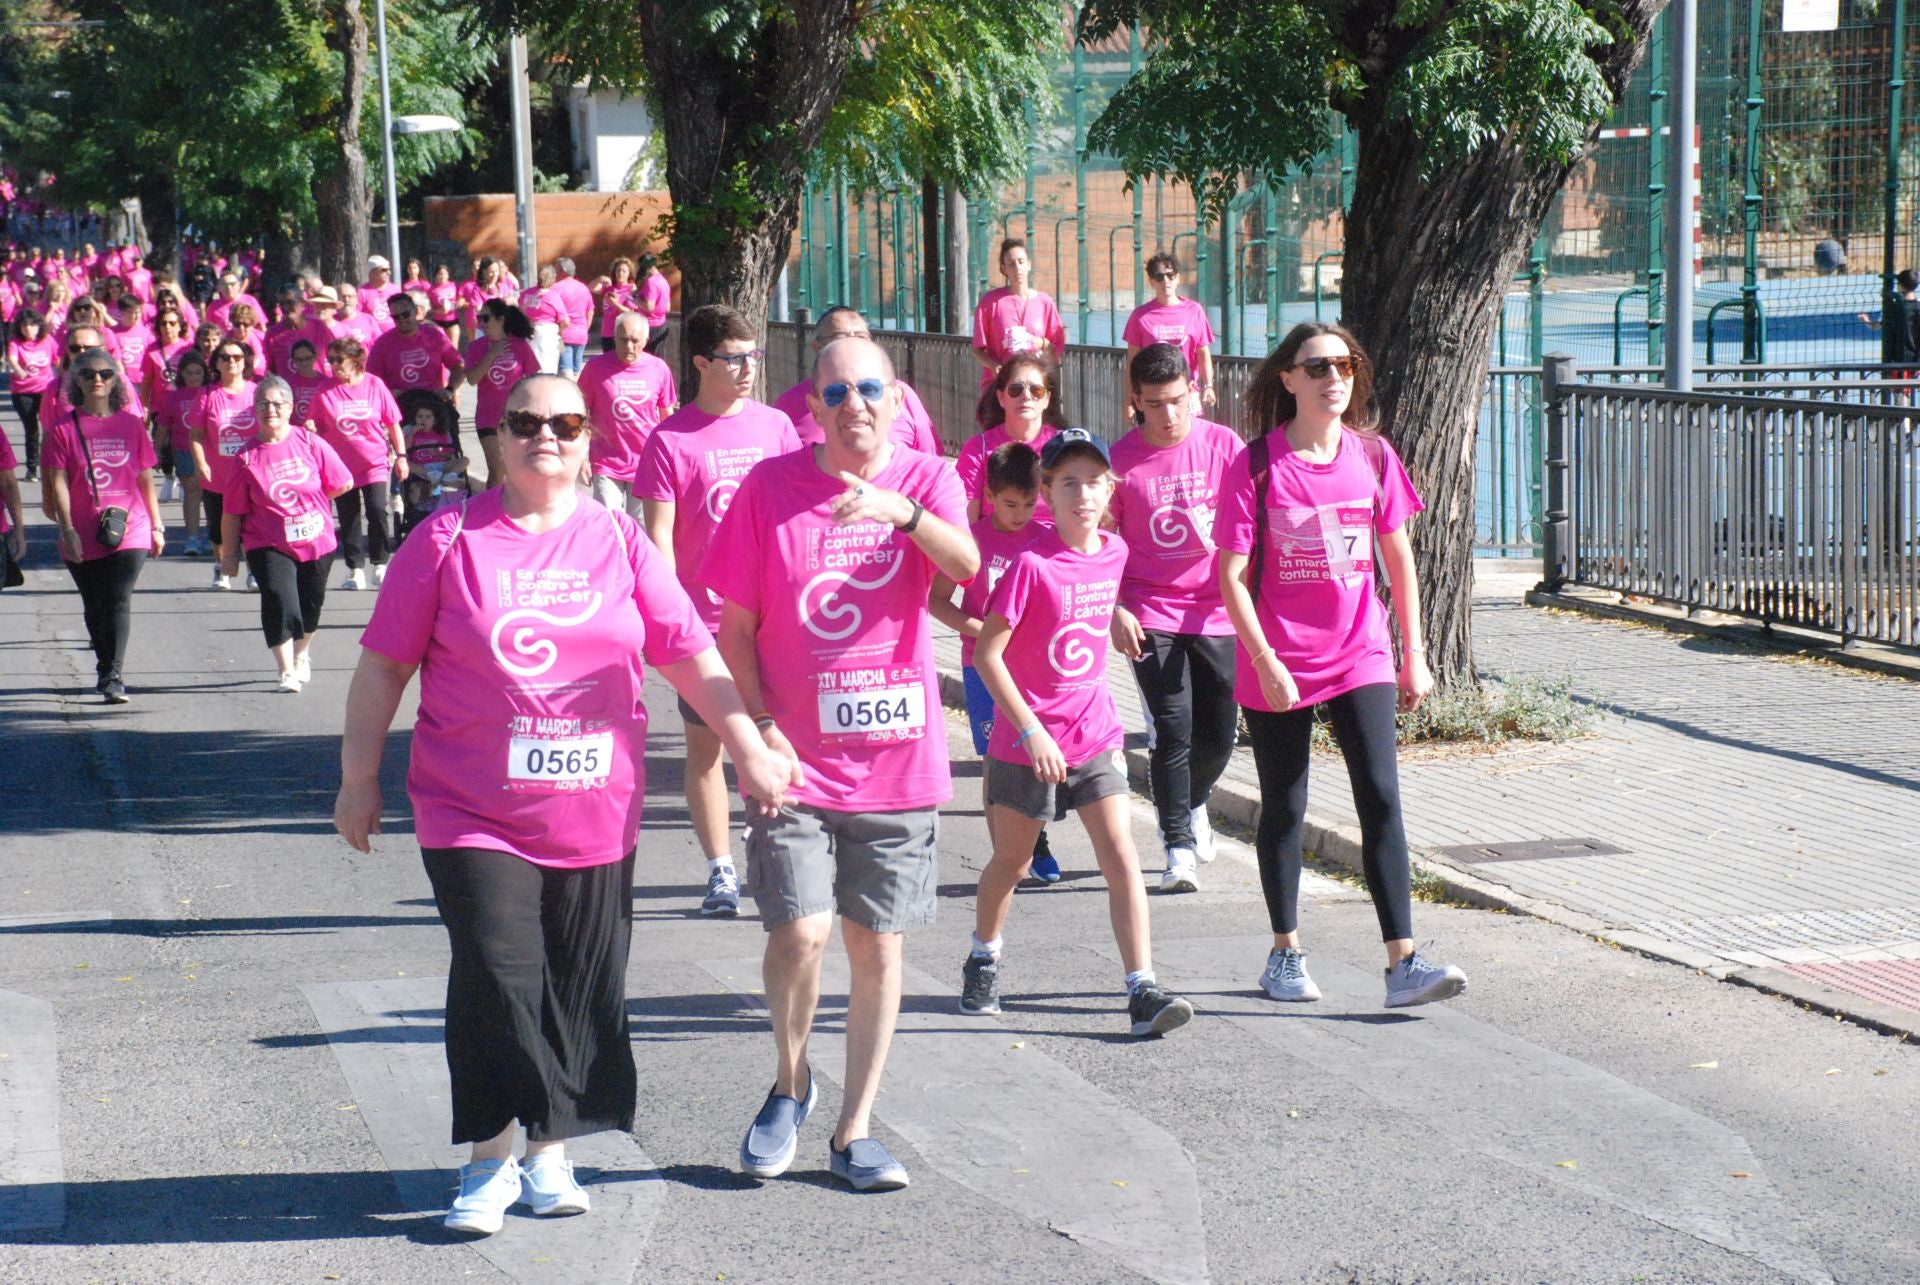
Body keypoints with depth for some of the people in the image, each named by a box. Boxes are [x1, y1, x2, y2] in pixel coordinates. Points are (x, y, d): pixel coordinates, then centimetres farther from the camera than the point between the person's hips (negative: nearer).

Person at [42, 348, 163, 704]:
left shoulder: (132, 423, 5)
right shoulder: (64, 428, 0)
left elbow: (146, 478, 11)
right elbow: (58, 483, -4)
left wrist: (157, 526, 11)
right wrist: (67, 530, -11)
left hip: (129, 531, -1)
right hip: (82, 537, 1)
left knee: (119, 602, -13)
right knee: (94, 607, 14)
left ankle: (113, 677, -15)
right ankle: (104, 668, 31)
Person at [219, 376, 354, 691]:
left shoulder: (310, 444, -7)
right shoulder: (247, 458, -9)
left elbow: (344, 483, 3)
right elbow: (232, 513, -5)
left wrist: (311, 501, 6)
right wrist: (229, 555, -3)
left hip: (317, 542, 2)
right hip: (269, 546, -2)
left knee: (310, 606, 17)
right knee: (280, 603, -18)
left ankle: (302, 655, 46)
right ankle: (287, 672, -5)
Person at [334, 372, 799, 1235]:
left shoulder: (618, 542, 6)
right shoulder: (450, 539, -1)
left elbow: (692, 657, 7)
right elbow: (383, 666, 3)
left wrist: (751, 752, 3)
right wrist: (358, 778, 3)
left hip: (595, 814, 3)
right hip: (474, 815, -3)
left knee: (581, 992, 8)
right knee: (497, 978, -11)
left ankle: (549, 1153, 24)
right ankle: (491, 1160, 4)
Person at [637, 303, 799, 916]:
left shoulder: (774, 425, 5)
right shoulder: (671, 439, -6)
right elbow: (659, 535, -6)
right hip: (704, 615, -2)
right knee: (705, 742, 6)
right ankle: (720, 870, 14)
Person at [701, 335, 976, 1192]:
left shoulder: (925, 480, -1)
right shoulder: (770, 487, -1)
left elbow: (966, 565, -23)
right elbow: (735, 623, 3)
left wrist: (901, 510, -40)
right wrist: (760, 724, -8)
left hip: (898, 759, 1)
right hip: (795, 759, -1)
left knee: (877, 946, 7)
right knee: (801, 930, -13)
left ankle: (853, 1131, 20)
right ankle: (791, 1083, 15)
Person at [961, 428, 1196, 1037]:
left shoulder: (1115, 552, 1)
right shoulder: (1033, 565, -17)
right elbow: (987, 654, -17)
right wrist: (1031, 730, -21)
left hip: (1095, 735, 4)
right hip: (1027, 739, -4)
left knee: (1123, 860, -7)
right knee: (1011, 861, 14)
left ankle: (1143, 991, -9)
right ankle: (983, 960, 38)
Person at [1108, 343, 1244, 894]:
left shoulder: (1224, 445, -3)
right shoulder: (1121, 459, -6)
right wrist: (1115, 610, -7)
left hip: (1215, 611, 2)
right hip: (1150, 615, -2)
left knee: (1220, 732, 8)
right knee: (1172, 728, -10)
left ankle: (1194, 801, 40)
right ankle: (1178, 846, 0)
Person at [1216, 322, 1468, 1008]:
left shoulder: (1373, 456, 2)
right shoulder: (1257, 466, -9)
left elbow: (1398, 560, 10)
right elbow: (1232, 575, -10)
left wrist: (1414, 655, 9)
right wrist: (1265, 661, -17)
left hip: (1360, 656, 2)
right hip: (1278, 666, -2)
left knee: (1381, 800, -8)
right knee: (1284, 810, 10)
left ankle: (1403, 964, -9)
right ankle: (1286, 955, 25)